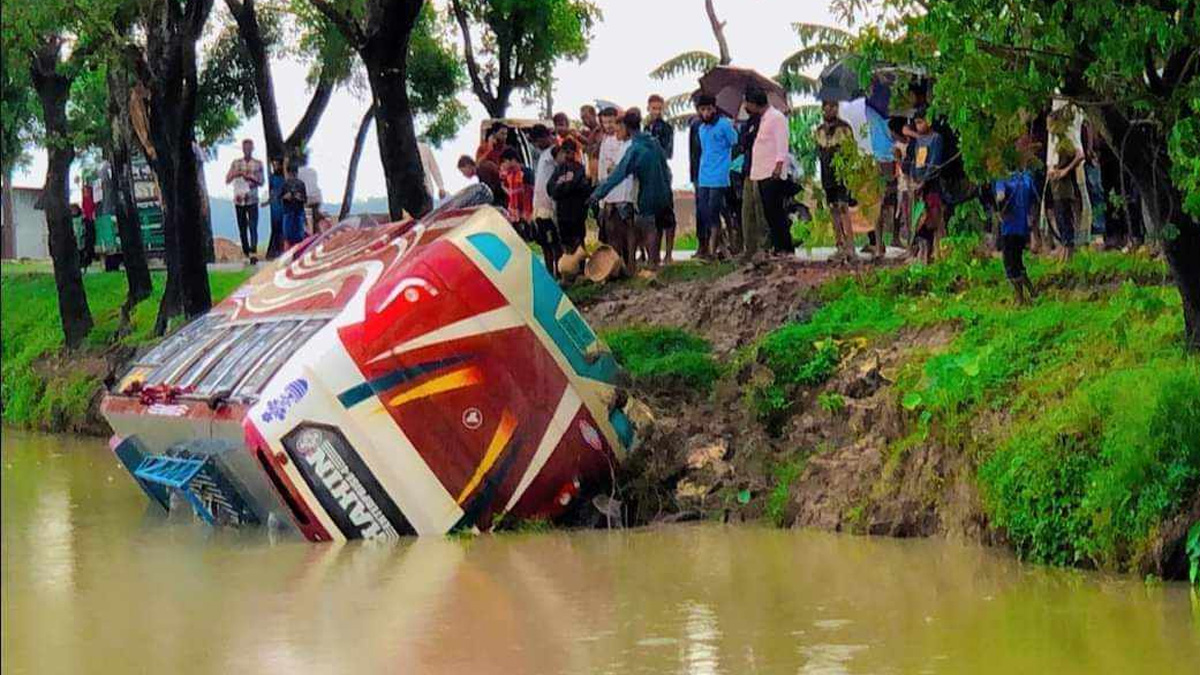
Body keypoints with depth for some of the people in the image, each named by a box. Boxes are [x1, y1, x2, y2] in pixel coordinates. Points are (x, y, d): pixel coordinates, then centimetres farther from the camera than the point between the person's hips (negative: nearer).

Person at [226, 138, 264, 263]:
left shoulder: (258, 164, 6)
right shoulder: (236, 163, 8)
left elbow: (261, 181, 1)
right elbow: (227, 180, 5)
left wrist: (251, 177, -16)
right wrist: (236, 174, -14)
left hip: (252, 200, -2)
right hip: (239, 200, 2)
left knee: (253, 227, -13)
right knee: (242, 228, 5)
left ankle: (253, 253, -21)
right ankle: (246, 253, 13)